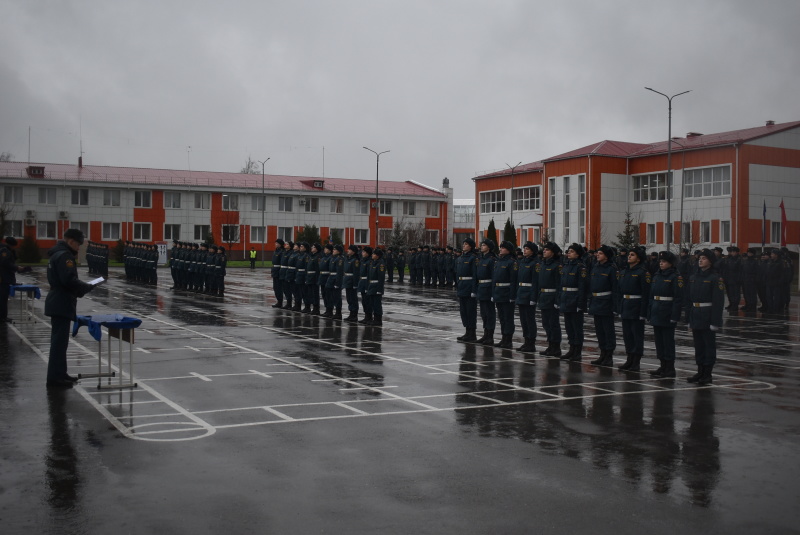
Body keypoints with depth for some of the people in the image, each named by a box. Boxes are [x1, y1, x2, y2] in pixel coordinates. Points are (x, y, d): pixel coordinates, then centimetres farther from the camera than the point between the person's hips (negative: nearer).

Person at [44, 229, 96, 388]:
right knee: (60, 340, -7)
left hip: (57, 303, 11)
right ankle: (54, 377, -5)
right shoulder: (64, 255, -16)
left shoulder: (57, 254, 16)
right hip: (62, 304, -11)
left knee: (59, 339, 16)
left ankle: (60, 373, 24)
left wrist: (81, 288, 8)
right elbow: (69, 280, -25)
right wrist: (87, 287, -11)